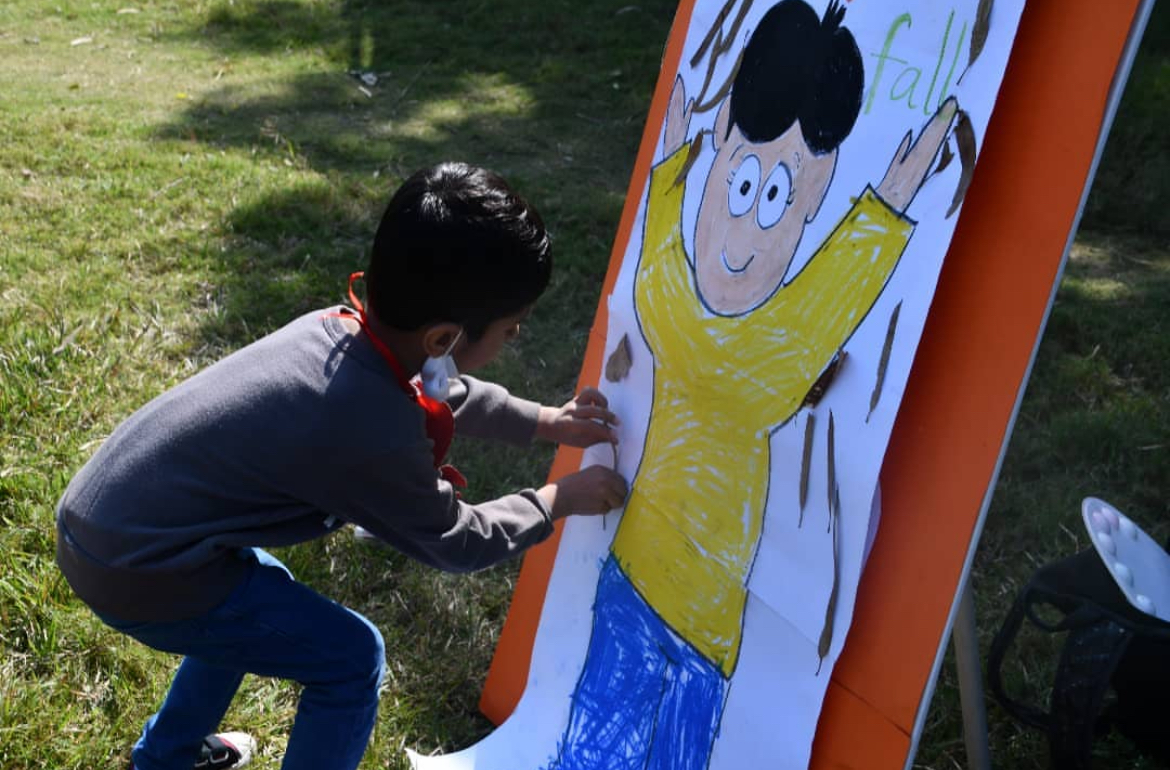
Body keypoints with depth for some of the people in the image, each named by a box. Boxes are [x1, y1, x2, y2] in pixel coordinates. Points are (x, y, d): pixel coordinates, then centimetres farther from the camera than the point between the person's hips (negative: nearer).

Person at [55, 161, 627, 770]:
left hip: (101, 514, 9)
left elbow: (441, 391, 19)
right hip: (136, 570, -9)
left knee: (265, 602, 33)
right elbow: (454, 543, -8)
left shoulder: (342, 327, -3)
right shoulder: (374, 432, -28)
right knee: (351, 659, 4)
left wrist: (545, 423, 19)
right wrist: (559, 500, 4)